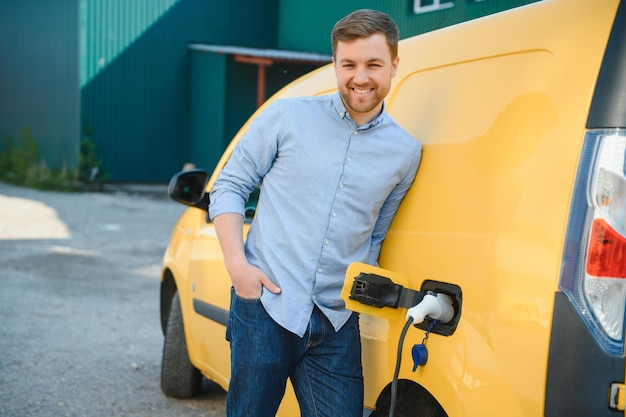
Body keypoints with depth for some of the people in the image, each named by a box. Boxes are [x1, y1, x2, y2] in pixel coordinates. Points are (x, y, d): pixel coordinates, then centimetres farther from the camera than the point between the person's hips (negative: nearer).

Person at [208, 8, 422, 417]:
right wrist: (237, 264, -7)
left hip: (338, 325, 2)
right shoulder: (289, 116, 1)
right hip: (266, 307, -2)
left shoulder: (406, 153, 7)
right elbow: (229, 186, 4)